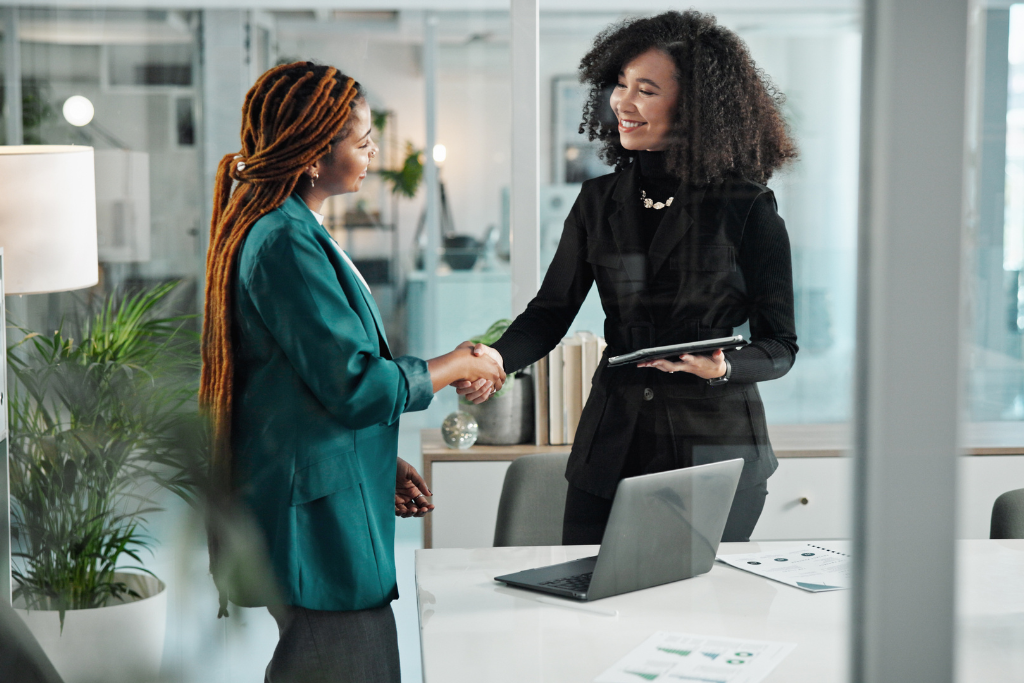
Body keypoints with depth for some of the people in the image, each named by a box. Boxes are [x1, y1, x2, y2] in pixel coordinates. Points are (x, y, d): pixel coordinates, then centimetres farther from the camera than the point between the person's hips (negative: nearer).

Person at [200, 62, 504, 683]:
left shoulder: (291, 229, 15)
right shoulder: (285, 241, -18)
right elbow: (357, 385, -21)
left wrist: (385, 463, 18)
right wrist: (459, 365, -6)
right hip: (318, 517, -11)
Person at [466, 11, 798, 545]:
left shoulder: (747, 207, -5)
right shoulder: (599, 201, 7)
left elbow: (779, 345, -2)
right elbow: (550, 313, 5)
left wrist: (721, 368, -22)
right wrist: (497, 358, -15)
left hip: (714, 450, -3)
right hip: (611, 447, 4)